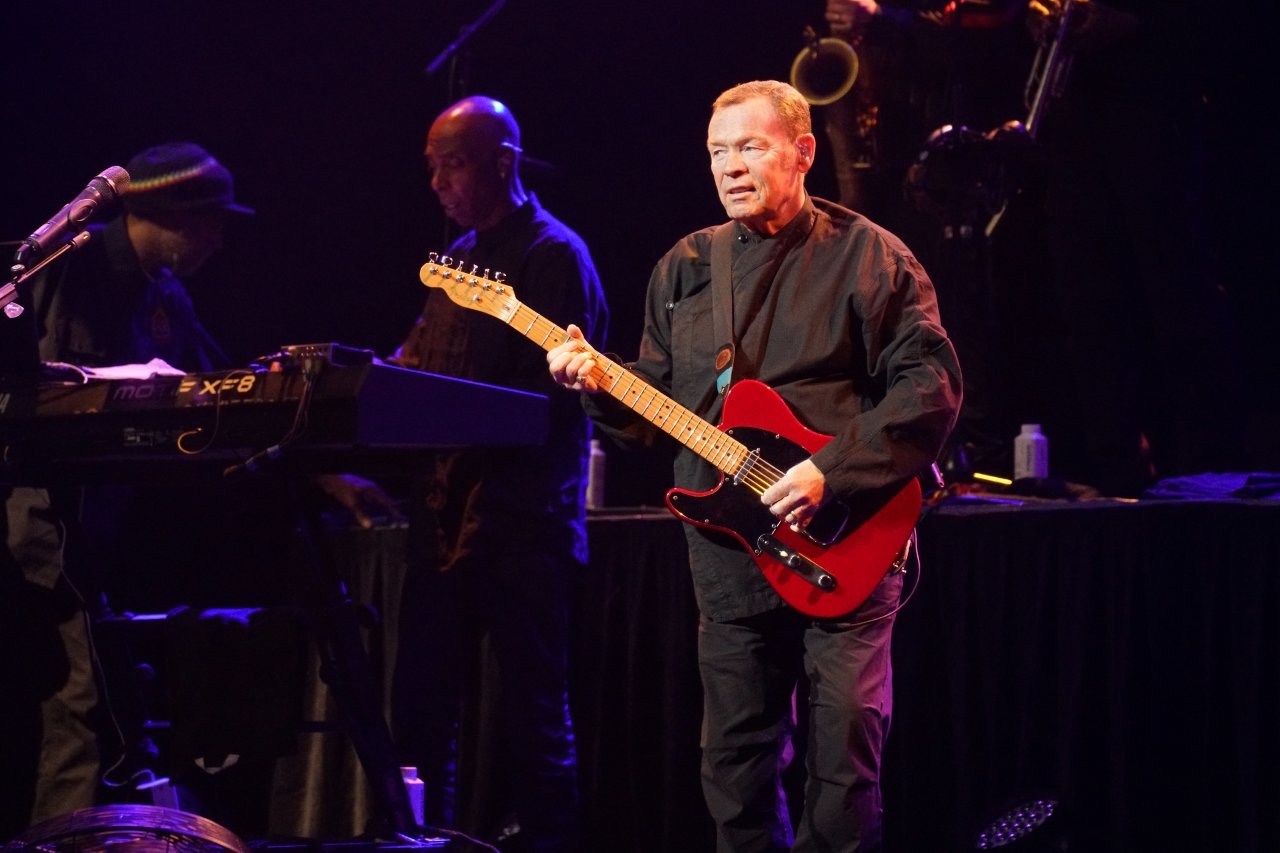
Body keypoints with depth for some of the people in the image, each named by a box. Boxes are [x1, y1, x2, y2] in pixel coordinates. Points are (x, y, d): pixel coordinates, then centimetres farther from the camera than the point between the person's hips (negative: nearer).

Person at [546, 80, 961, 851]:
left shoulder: (865, 256, -3)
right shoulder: (684, 268, 13)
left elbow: (932, 383, -10)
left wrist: (832, 472, -19)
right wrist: (601, 386, -6)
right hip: (728, 555, 5)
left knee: (845, 758, -5)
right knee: (737, 759, 8)